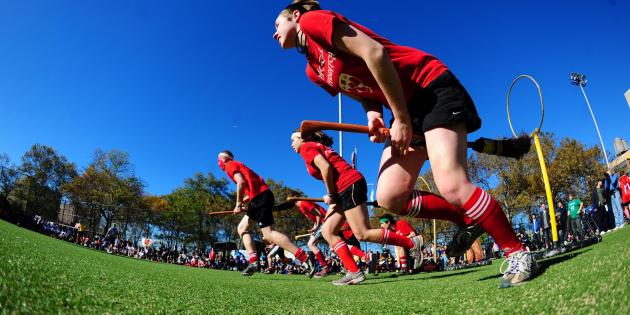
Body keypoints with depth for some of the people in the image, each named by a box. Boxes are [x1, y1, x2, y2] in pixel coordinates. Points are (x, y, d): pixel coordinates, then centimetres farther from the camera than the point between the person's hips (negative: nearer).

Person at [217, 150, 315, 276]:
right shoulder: (237, 166, 31)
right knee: (242, 228, 14)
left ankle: (305, 257, -24)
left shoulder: (230, 165, 5)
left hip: (259, 196, -10)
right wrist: (243, 202, 14)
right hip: (261, 196, 10)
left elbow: (241, 182, -13)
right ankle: (253, 262, 2)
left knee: (268, 233, -17)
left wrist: (238, 204, -8)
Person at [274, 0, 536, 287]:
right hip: (405, 107, 8)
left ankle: (519, 255, -3)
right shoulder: (314, 70, 15)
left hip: (431, 86, -8)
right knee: (389, 198, -5)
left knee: (451, 184, -22)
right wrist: (373, 114, -6)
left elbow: (375, 52, -18)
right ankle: (469, 219, 14)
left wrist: (401, 119, -18)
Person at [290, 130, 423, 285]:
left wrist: (330, 195, -7)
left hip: (350, 184, -10)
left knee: (362, 234, -11)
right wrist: (333, 197, 8)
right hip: (344, 189, 10)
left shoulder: (306, 147, 0)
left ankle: (412, 242, -1)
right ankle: (354, 272, -2)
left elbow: (326, 167, -16)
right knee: (327, 231, 5)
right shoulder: (318, 148, 27)